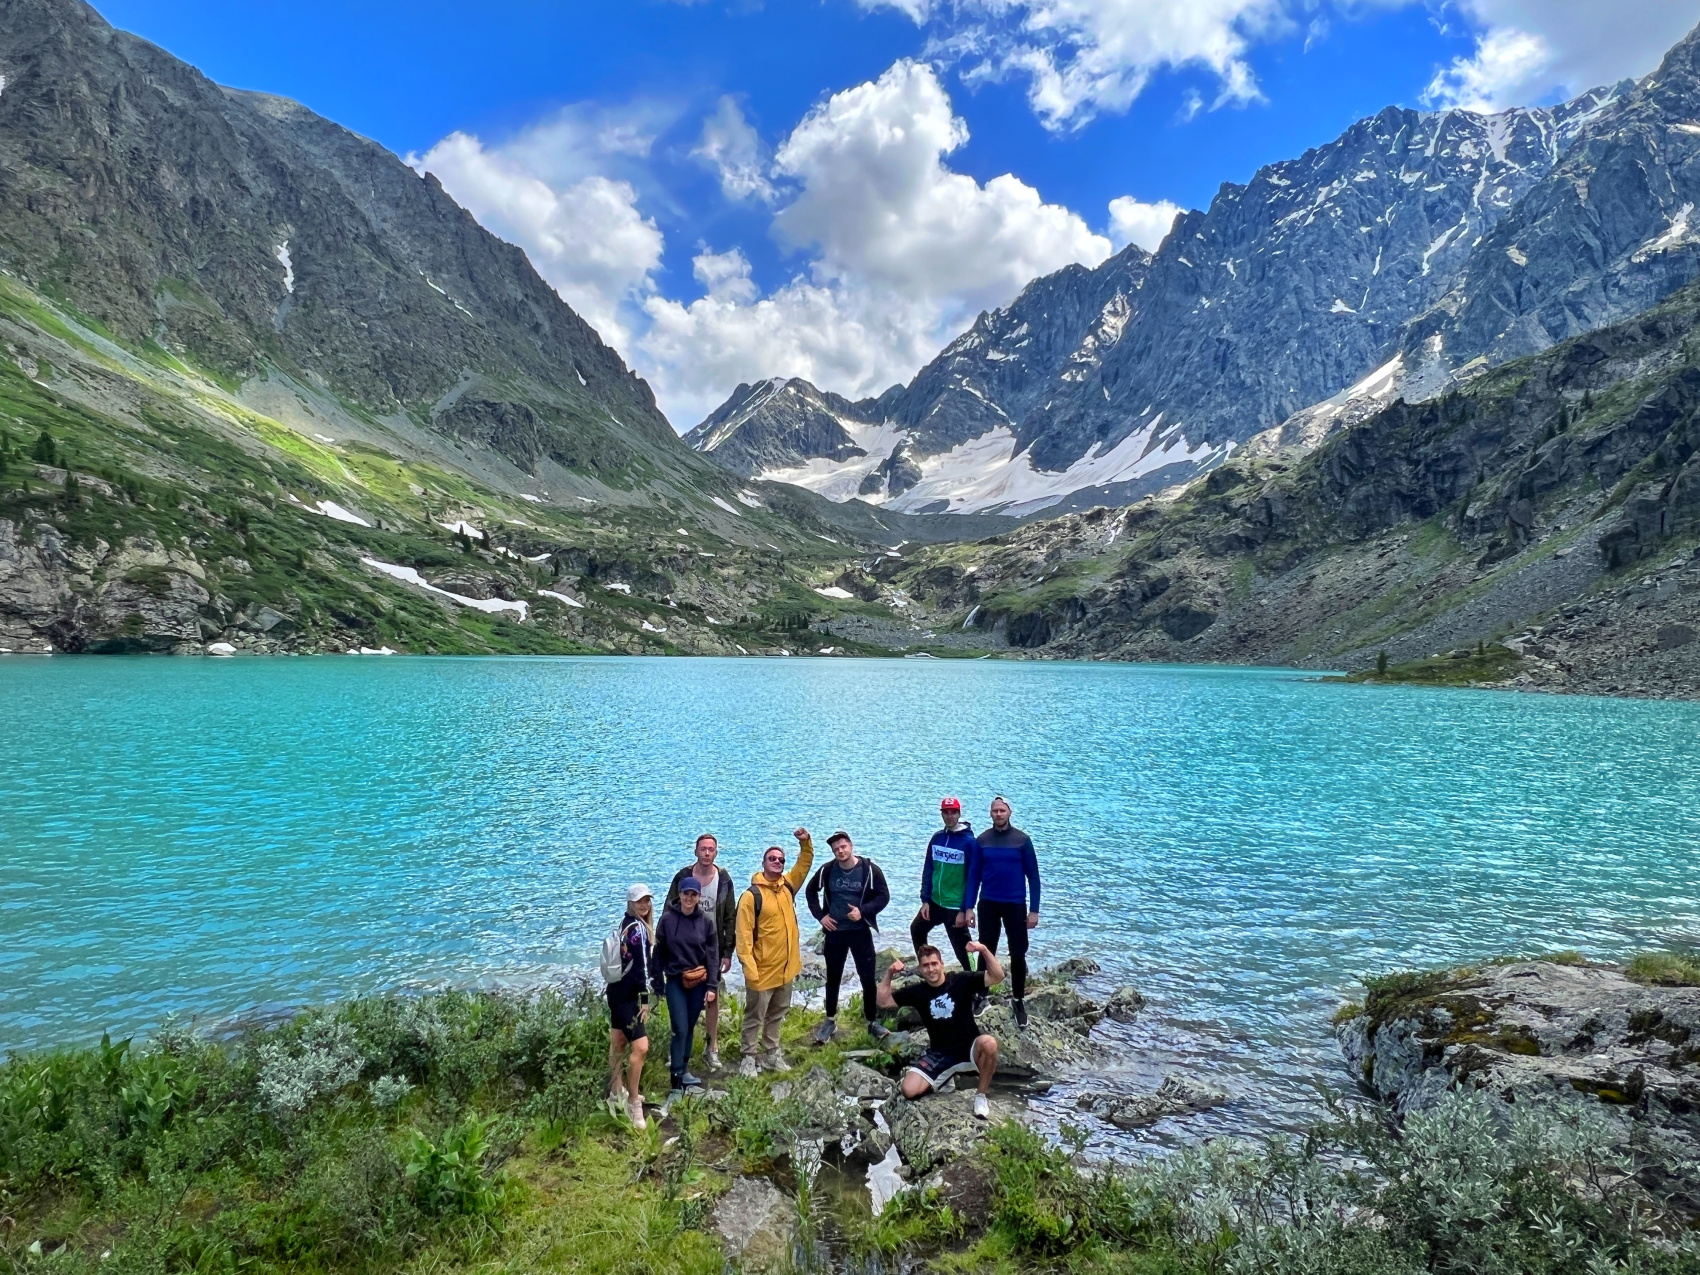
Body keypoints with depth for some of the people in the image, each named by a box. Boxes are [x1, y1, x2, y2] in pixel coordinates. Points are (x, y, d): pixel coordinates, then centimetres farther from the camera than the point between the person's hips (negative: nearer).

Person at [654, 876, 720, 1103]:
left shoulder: (706, 921, -3)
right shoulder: (667, 919, -6)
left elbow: (713, 955, -1)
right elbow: (659, 952, 0)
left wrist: (712, 986, -4)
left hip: (698, 981, 2)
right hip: (675, 981, -2)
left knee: (690, 1028, 13)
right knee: (680, 1030, -7)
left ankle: (682, 1071, 29)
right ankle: (675, 1082, -2)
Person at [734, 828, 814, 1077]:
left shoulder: (788, 886, 2)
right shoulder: (751, 895, -17)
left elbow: (805, 864, 16)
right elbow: (744, 935, -18)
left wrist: (805, 843, -2)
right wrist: (749, 969, -23)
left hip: (786, 968, 6)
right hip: (763, 971, -6)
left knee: (776, 1015, 19)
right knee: (755, 1017, 7)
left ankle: (771, 1054, 31)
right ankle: (749, 1057, 20)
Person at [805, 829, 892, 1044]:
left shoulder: (870, 869, -12)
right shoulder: (827, 870, -6)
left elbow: (883, 895, -8)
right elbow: (812, 891, 10)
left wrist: (863, 911, -20)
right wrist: (820, 915, 0)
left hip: (860, 932, -2)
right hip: (834, 932, 2)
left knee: (868, 978, 4)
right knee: (833, 978, 14)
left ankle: (872, 1022, 21)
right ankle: (830, 1020, 30)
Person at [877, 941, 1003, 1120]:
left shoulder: (962, 981, -9)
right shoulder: (917, 991, 0)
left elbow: (997, 977, -16)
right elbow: (883, 1002, 1)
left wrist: (984, 950, -30)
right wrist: (889, 974, -13)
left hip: (969, 1048, -2)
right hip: (939, 1054, 3)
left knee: (988, 1043, -37)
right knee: (909, 1090, -17)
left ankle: (981, 1095, -12)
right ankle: (944, 1078, 15)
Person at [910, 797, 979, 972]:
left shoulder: (969, 842, -13)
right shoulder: (937, 838, 4)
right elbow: (928, 870, 7)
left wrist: (965, 910, -15)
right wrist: (925, 900, 1)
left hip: (956, 906, -7)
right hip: (934, 902, 7)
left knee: (962, 949, -5)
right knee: (916, 930, 22)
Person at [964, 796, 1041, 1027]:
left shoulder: (1022, 839, -7)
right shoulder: (982, 840, -1)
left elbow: (1033, 876, -4)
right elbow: (974, 875, 3)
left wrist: (1034, 910, -7)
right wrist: (969, 907, -1)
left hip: (1015, 905, -1)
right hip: (987, 904, 1)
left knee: (1018, 955, 4)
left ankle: (1019, 1001, 19)